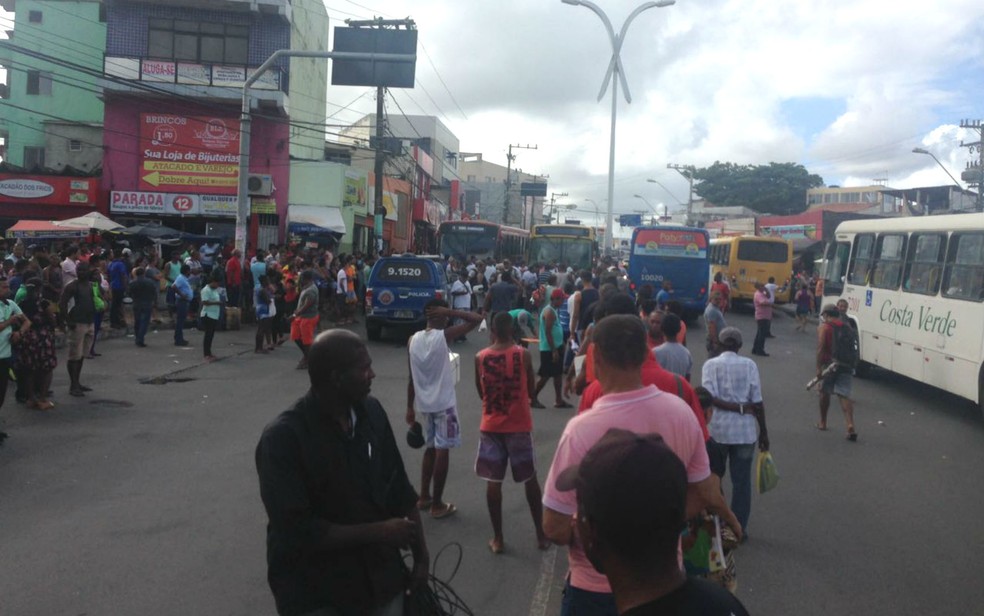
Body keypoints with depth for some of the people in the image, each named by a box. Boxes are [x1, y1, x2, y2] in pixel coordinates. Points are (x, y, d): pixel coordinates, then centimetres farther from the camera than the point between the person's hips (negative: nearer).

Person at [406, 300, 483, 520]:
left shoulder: (412, 340, 2)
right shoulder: (444, 336, -14)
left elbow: (411, 378, 6)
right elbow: (477, 319, -14)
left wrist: (410, 407, 13)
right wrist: (450, 312, -12)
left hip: (424, 403, 6)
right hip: (444, 402, -6)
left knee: (430, 448, 20)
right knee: (442, 450, 2)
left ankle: (424, 497, 27)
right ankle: (437, 505, 8)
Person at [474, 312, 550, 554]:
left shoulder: (480, 357, -5)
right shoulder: (523, 355, -10)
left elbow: (480, 393, 6)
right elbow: (530, 389, 2)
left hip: (491, 425, 1)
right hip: (519, 425, -1)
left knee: (493, 481, 8)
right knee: (530, 479, 12)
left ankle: (497, 538, 13)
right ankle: (541, 534, 20)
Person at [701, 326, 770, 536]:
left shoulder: (710, 364, -2)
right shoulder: (749, 365, -1)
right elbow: (757, 402, -3)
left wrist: (737, 408, -10)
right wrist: (763, 432, 3)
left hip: (717, 429, 0)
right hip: (745, 430, 0)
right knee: (742, 481, 8)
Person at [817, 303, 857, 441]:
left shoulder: (824, 328, -2)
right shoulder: (847, 326, 13)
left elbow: (820, 348, -13)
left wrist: (818, 367, -15)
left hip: (830, 364, -3)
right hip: (845, 365, 3)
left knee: (825, 392, 16)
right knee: (844, 394, -2)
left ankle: (823, 423, 27)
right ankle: (850, 425, -19)